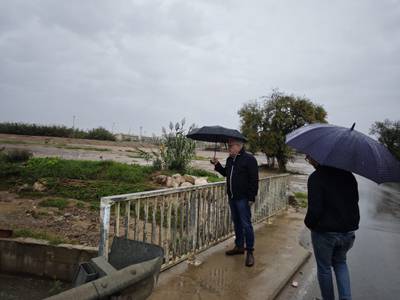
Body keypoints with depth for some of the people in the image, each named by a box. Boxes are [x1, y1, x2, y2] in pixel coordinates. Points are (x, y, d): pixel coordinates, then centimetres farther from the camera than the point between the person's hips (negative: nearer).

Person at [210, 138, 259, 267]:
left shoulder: (249, 159, -13)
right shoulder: (229, 159, 11)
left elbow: (254, 180, -14)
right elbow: (226, 173, 24)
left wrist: (252, 197, -17)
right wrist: (217, 165, 9)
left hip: (243, 198, -8)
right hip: (232, 198, 8)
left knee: (246, 224, -3)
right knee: (236, 223, 17)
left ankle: (250, 252, 8)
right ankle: (239, 246, 30)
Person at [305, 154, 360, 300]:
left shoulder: (316, 177, -20)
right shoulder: (347, 174, 0)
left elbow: (315, 209, -22)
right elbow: (355, 200, 8)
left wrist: (309, 223, -5)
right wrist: (352, 223, 17)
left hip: (325, 232, -6)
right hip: (348, 231, 6)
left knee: (324, 268, 16)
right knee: (340, 263, 27)